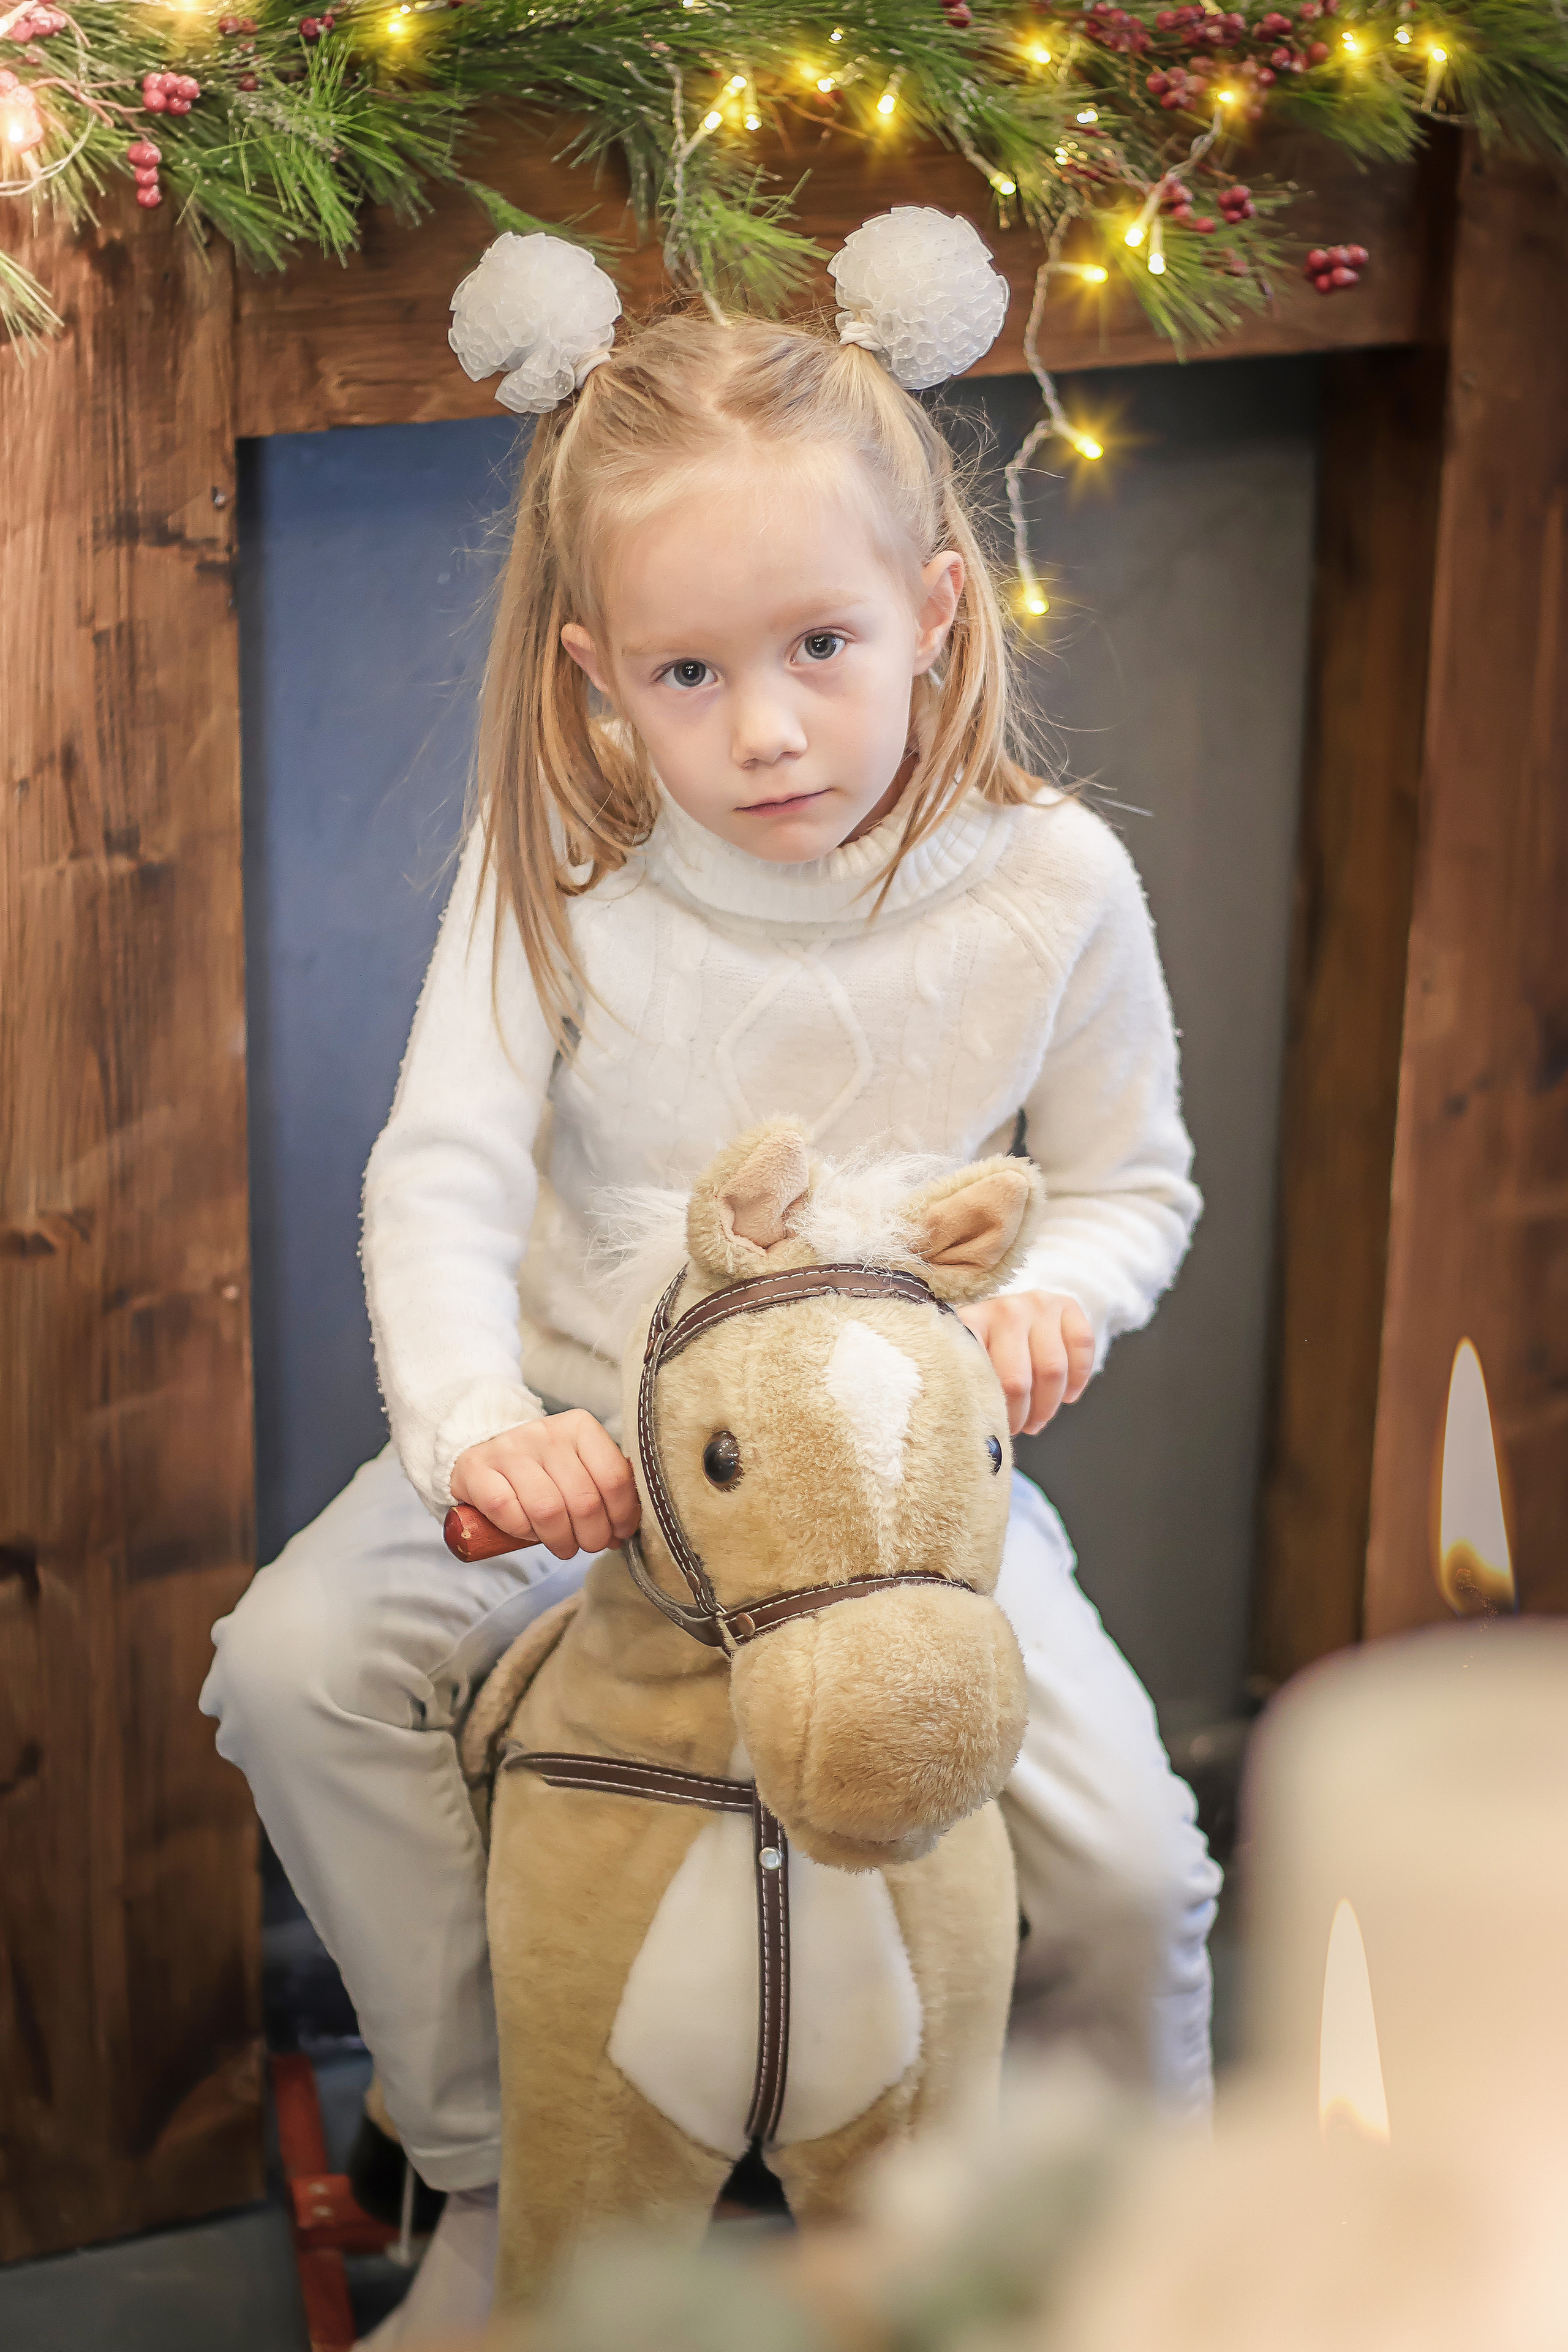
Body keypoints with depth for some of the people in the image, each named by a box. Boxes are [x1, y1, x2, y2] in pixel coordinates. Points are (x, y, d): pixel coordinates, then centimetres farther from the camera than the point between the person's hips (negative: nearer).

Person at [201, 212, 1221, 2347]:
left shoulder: (1049, 885, -12)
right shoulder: (554, 869, -14)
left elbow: (1132, 1182, 3)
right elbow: (445, 1175, -16)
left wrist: (1058, 1285, -22)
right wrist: (474, 1422, -36)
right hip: (586, 1431, 1)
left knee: (1131, 1863, -19)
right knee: (295, 1663, -21)